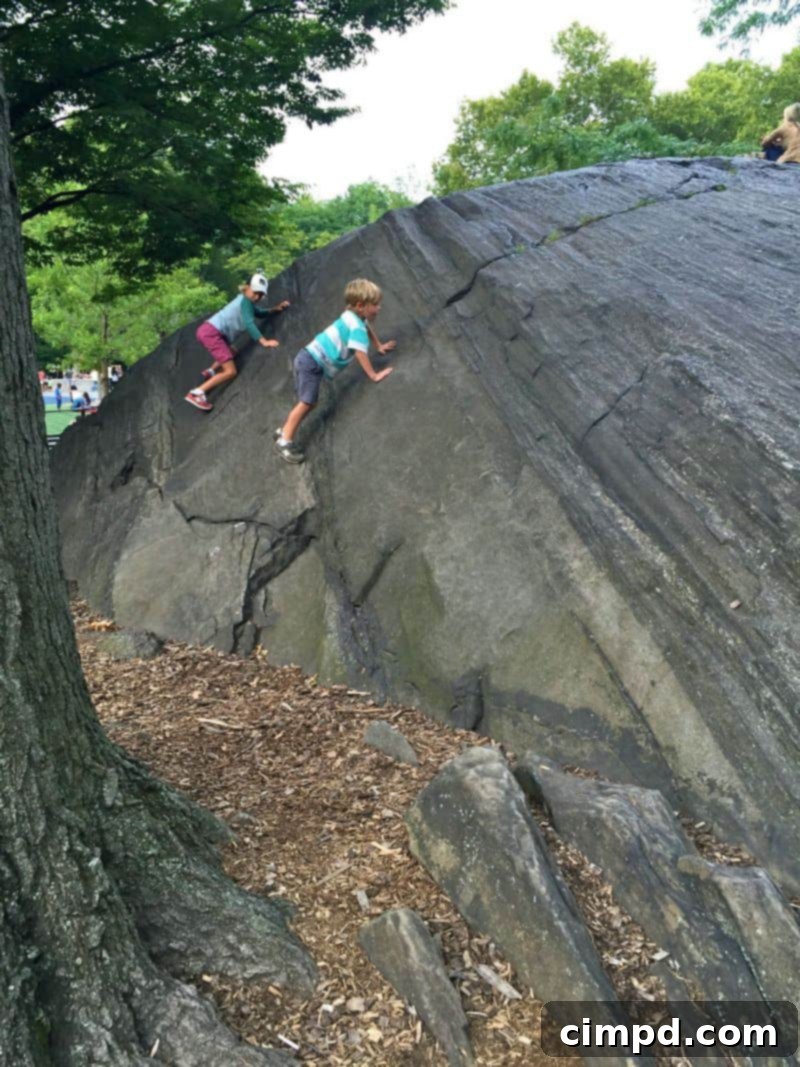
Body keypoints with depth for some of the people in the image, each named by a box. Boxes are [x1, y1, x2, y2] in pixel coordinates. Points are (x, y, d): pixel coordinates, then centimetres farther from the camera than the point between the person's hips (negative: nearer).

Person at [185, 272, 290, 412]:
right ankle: (197, 393, -19)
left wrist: (275, 309, 24)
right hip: (211, 332, -10)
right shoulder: (245, 301, -9)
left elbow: (258, 313, 36)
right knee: (230, 371, -14)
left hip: (207, 330, 10)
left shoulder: (246, 301, 19)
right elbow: (249, 324, -20)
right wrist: (264, 341, -26)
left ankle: (211, 371, 27)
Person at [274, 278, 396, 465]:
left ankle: (284, 431, 20)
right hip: (312, 362, -10)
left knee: (309, 402, 13)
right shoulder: (356, 327, -16)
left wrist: (379, 346, 41)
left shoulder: (354, 317, 15)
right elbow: (360, 352, -22)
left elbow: (368, 328, 38)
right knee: (306, 402, -16)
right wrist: (373, 375, -20)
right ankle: (285, 442, -17)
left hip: (310, 359, 10)